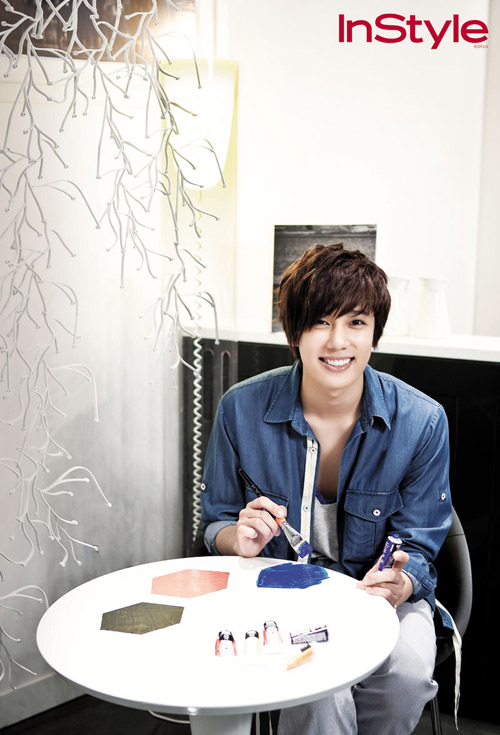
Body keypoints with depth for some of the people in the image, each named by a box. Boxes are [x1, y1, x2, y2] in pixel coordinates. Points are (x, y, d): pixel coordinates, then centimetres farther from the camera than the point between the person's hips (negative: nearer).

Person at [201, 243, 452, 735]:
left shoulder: (422, 422, -11)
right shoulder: (241, 409, -9)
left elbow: (416, 547, -3)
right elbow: (215, 523, 4)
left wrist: (397, 585, -27)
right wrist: (241, 538, -20)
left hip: (380, 591, 1)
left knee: (408, 671, -30)